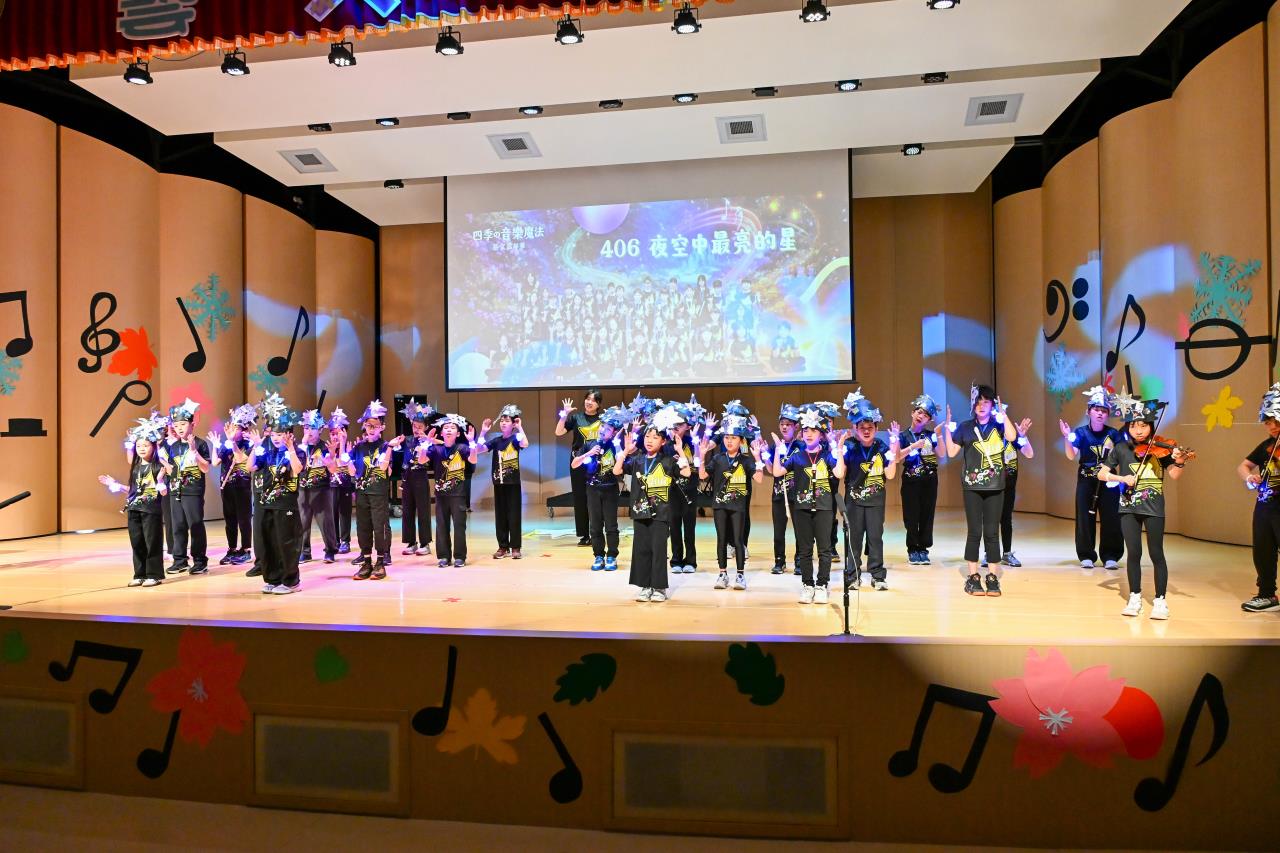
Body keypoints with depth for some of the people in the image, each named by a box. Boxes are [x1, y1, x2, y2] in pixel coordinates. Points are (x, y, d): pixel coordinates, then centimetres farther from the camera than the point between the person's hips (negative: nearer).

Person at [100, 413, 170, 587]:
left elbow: (164, 492, -11)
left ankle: (154, 575, 7)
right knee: (136, 543, 10)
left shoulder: (158, 467, -8)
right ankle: (140, 575, 19)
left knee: (152, 543, -1)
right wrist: (114, 484, 19)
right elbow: (133, 489, 16)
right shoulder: (135, 467, 10)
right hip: (134, 509, 6)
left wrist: (160, 480, -29)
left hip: (151, 509, -6)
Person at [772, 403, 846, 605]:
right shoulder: (796, 454, 5)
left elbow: (839, 473, -15)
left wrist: (838, 448, -16)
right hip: (801, 506, 2)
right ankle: (807, 585, 16)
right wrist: (778, 449, -8)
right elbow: (777, 472, -2)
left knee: (824, 548, 1)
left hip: (824, 506, -2)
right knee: (804, 549, 7)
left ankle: (821, 586, 10)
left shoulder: (828, 454, 1)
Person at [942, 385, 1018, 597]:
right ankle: (973, 577, 7)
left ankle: (992, 578, 10)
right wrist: (948, 427, -4)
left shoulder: (999, 425, 4)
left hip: (995, 486, 0)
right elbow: (951, 452, 2)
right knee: (974, 532, 1)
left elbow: (1012, 436, -17)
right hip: (972, 486, 0)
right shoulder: (965, 427, 6)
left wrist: (1003, 413, -16)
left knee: (992, 532, 3)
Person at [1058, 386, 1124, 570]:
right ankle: (1086, 556, 9)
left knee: (1111, 519, -1)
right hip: (1086, 481, -1)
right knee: (1085, 518, 0)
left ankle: (1110, 556, 10)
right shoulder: (1080, 432, -1)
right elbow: (1071, 455, -11)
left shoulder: (1113, 434, 2)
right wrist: (1067, 437, -24)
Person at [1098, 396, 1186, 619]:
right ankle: (1135, 597, 18)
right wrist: (1122, 478, -14)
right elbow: (1102, 474, 2)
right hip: (1129, 508, 1)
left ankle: (1160, 600, 11)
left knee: (1156, 554, 1)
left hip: (1154, 508, -1)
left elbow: (1174, 475, -12)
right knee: (1134, 553, 5)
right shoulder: (1121, 448, 1)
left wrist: (1179, 463, -32)